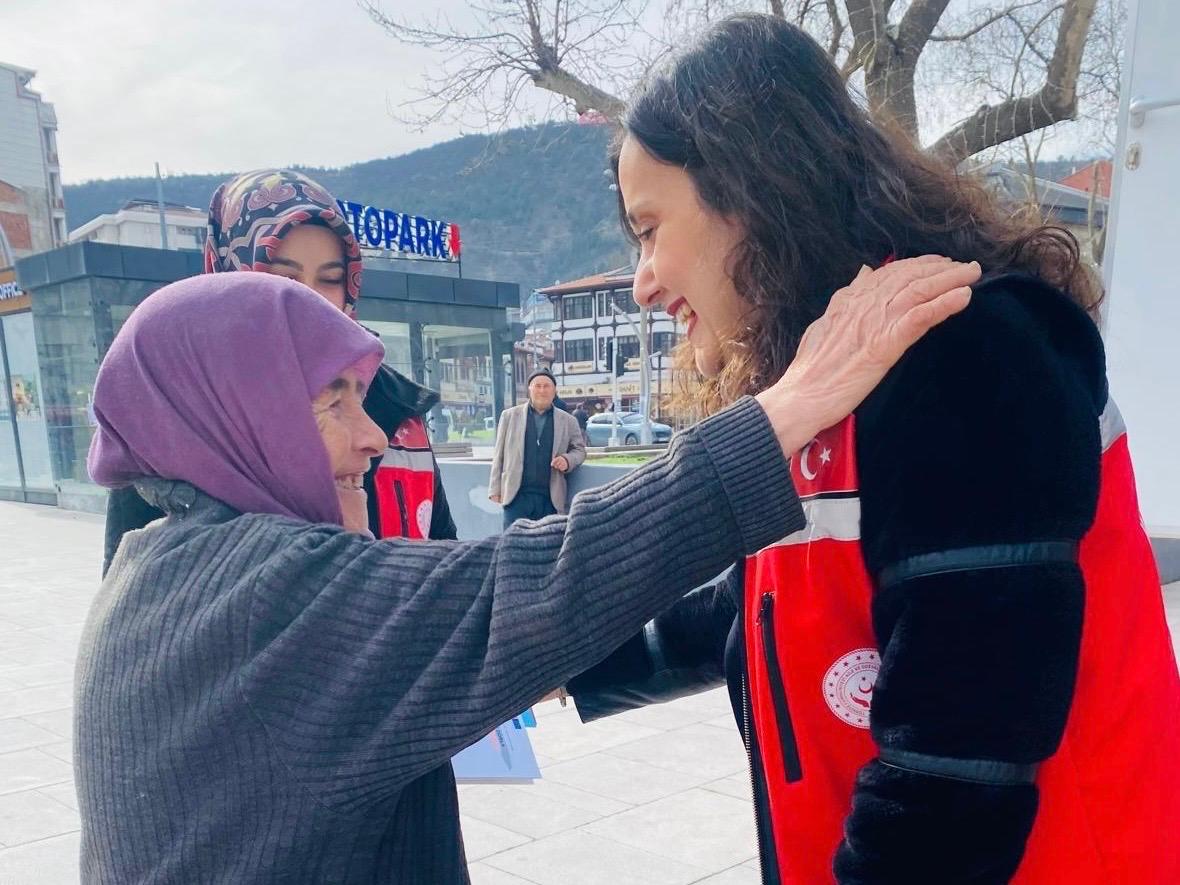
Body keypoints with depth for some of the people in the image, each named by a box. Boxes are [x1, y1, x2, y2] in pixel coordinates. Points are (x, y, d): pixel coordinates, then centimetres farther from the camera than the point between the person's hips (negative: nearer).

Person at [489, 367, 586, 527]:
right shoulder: (509, 416, 8)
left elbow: (579, 449, 16)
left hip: (550, 498, 1)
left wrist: (567, 460, -8)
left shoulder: (568, 421, 9)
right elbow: (499, 454, 9)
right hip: (517, 495, -1)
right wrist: (495, 489, 4)